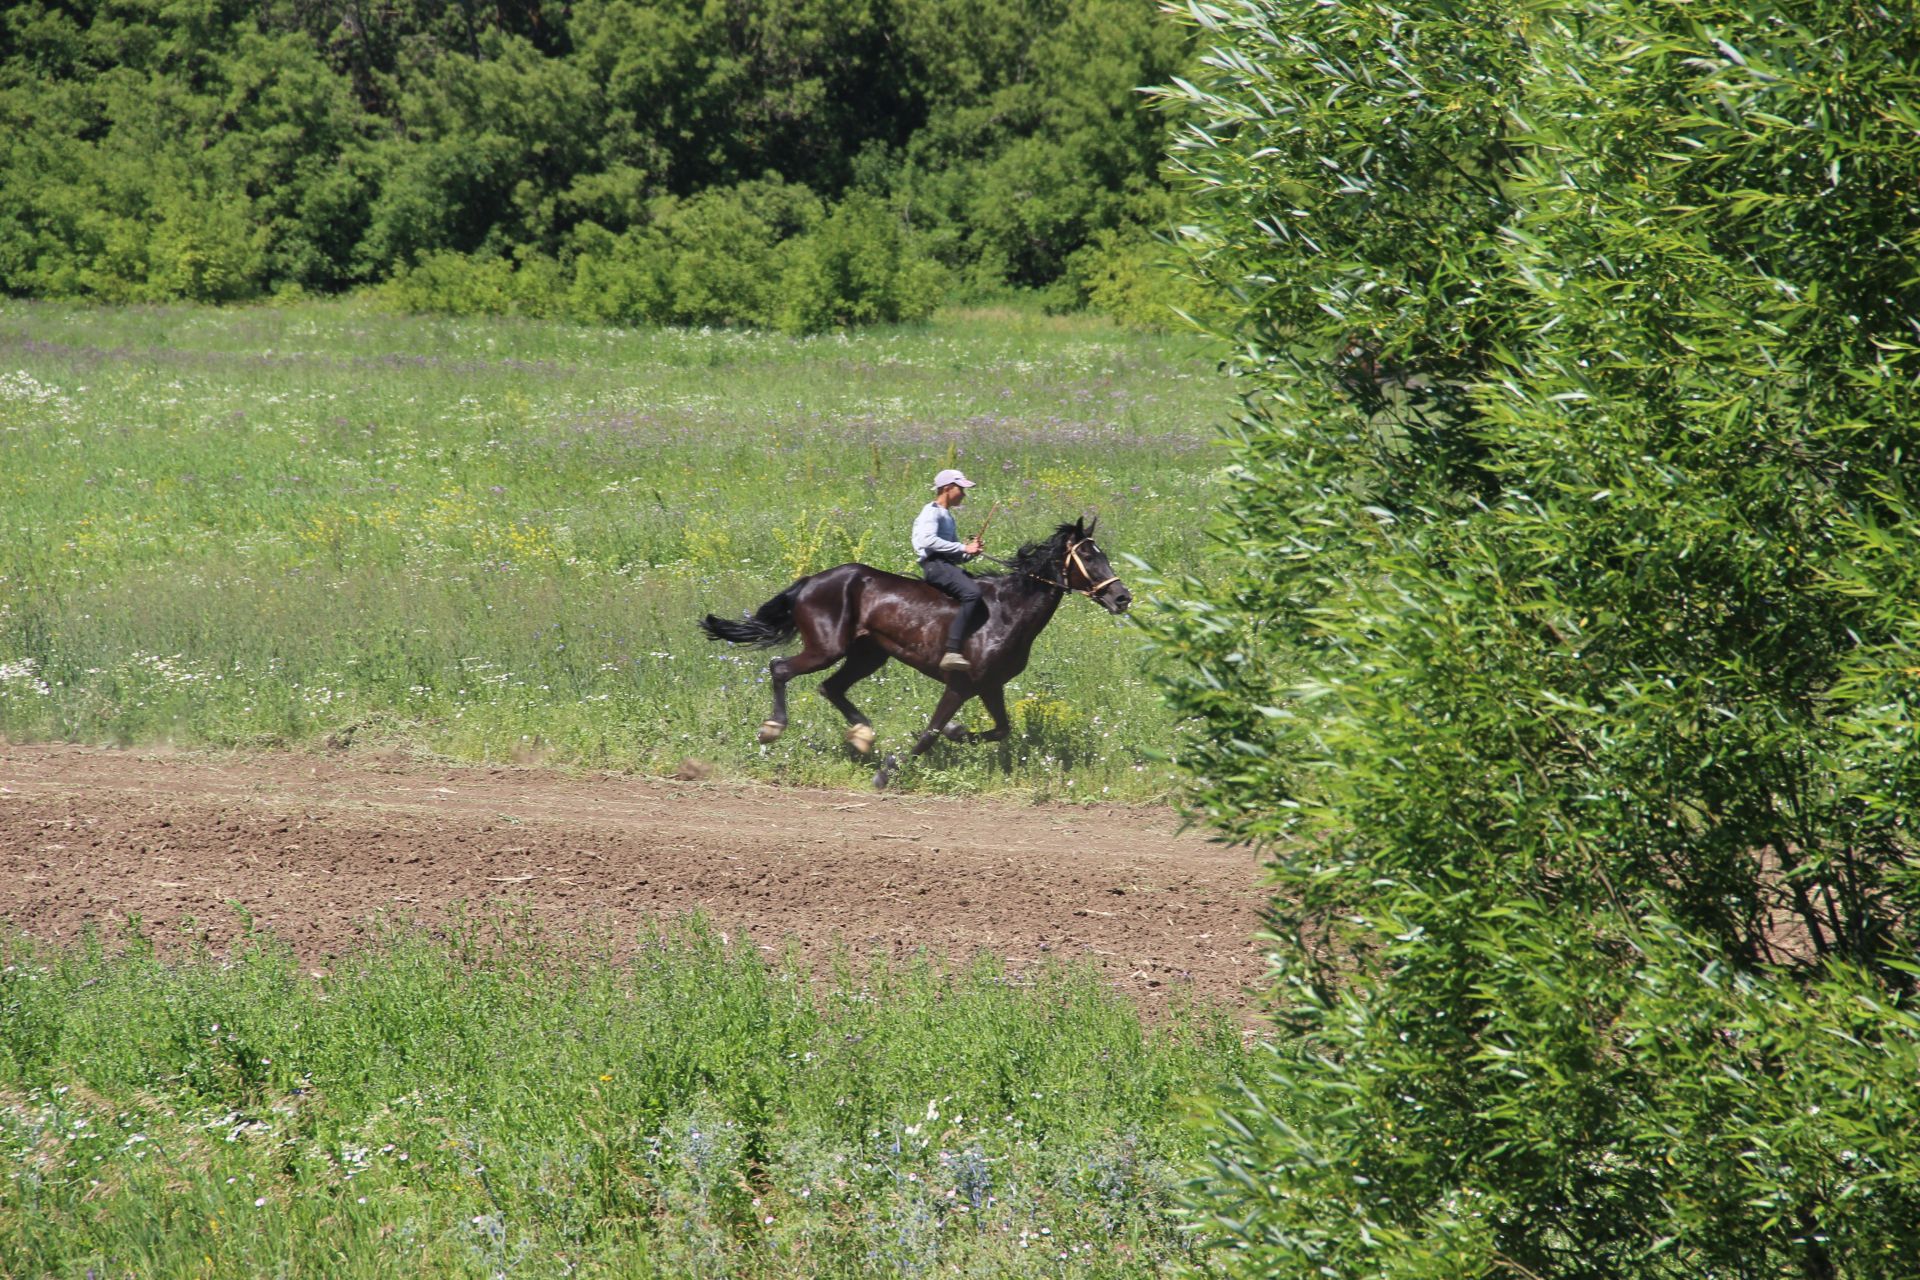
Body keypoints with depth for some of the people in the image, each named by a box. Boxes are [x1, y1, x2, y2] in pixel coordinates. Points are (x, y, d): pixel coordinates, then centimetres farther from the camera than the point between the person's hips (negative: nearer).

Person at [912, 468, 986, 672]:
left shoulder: (948, 517, 27)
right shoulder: (932, 512, -2)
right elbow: (927, 540, -20)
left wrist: (970, 552, 5)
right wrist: (963, 548, -18)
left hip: (949, 565, 10)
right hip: (934, 565, -10)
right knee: (972, 593, -31)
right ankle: (952, 651, -40)